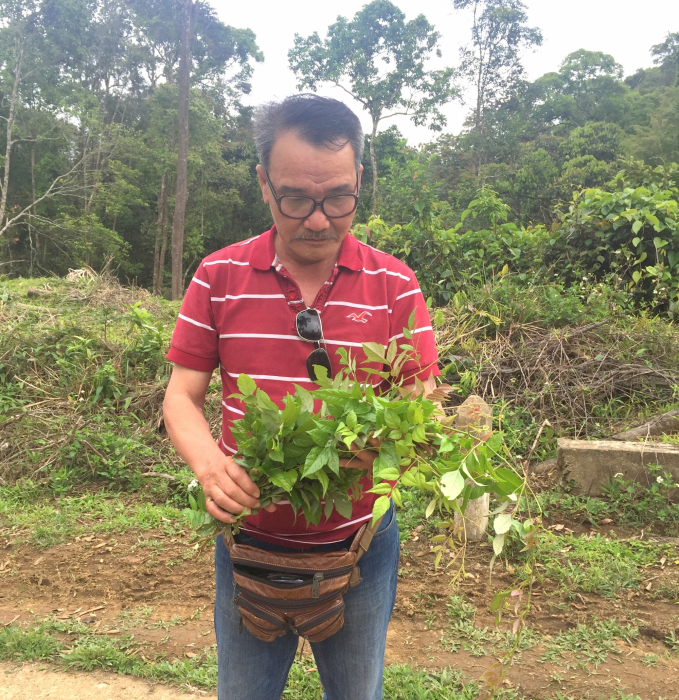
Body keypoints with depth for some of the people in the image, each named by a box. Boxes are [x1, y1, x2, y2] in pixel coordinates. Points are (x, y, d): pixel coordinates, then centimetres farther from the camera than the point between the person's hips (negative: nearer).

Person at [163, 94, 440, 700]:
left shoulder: (395, 284, -7)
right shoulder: (218, 277, -6)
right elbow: (181, 398, -3)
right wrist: (208, 462, -23)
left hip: (360, 542, 0)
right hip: (251, 536, 1)